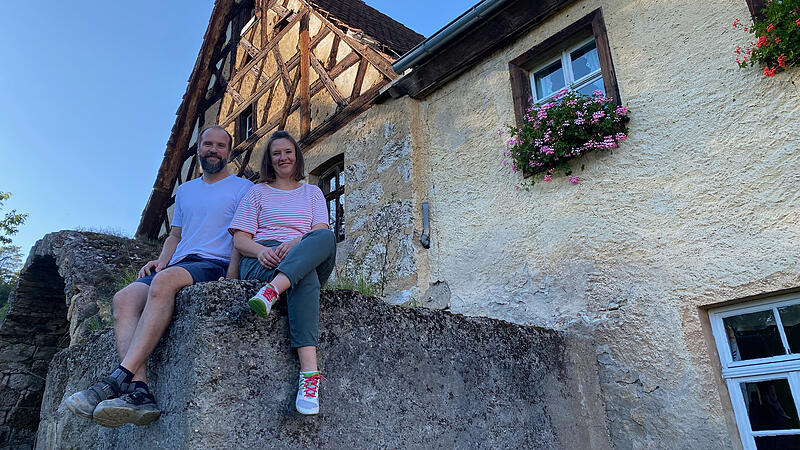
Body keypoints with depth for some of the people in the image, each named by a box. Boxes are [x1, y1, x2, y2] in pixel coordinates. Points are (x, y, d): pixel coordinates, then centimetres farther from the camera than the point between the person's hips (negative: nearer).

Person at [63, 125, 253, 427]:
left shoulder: (242, 188, 8)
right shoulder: (185, 190, 28)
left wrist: (230, 279, -17)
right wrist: (160, 261, 8)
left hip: (214, 266, -6)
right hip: (177, 266, 6)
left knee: (164, 281, -36)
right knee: (124, 298, -21)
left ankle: (120, 378, -39)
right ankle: (139, 391, -35)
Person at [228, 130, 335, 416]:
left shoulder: (312, 193, 25)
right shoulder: (257, 192, 21)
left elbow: (321, 232, 7)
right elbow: (240, 239, 9)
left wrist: (295, 244, -16)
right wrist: (261, 250, -15)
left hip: (308, 260, 2)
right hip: (261, 261, -1)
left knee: (325, 238, -36)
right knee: (305, 277, -38)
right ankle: (309, 371, -50)